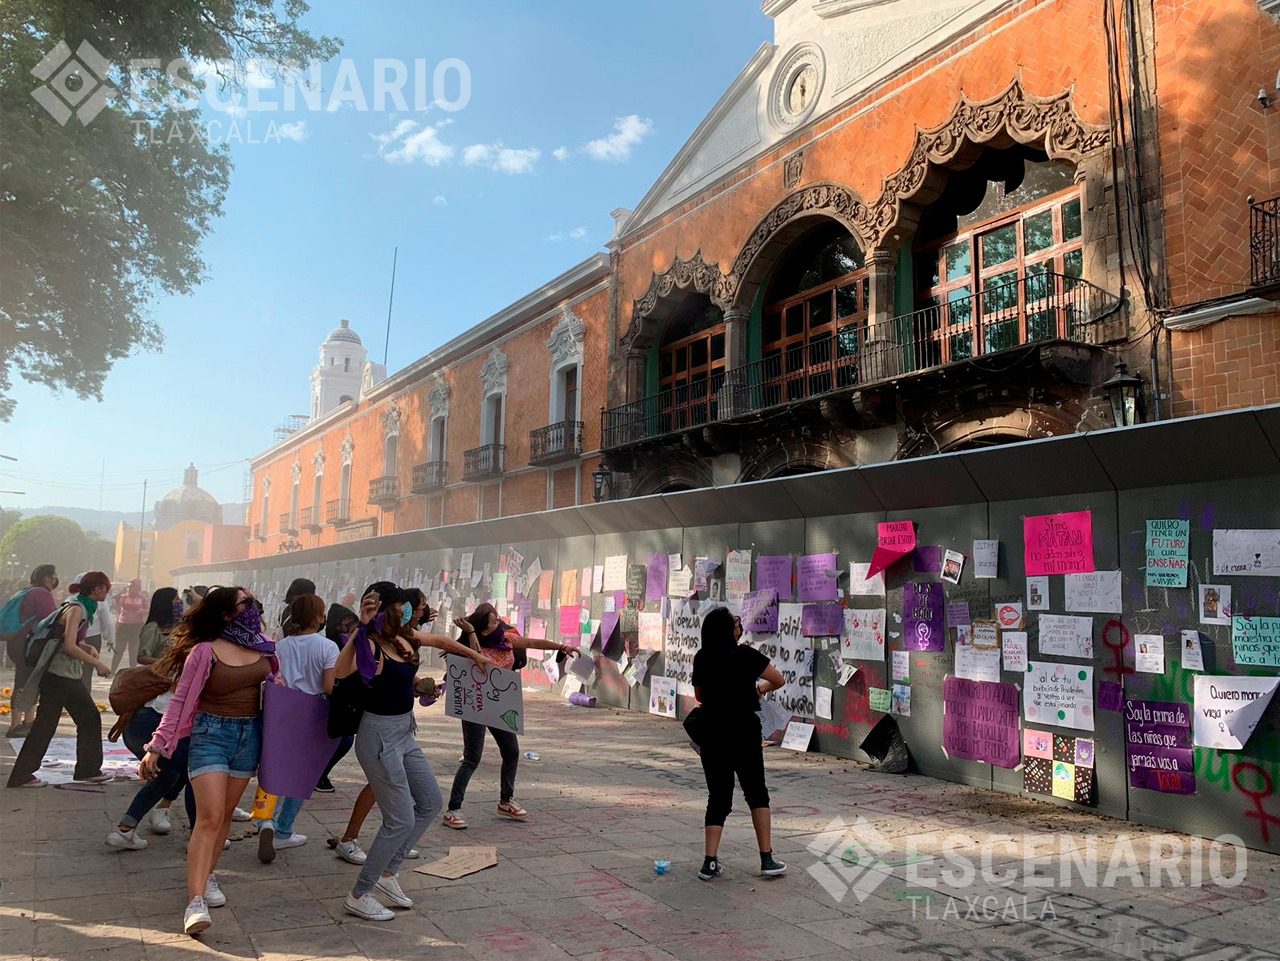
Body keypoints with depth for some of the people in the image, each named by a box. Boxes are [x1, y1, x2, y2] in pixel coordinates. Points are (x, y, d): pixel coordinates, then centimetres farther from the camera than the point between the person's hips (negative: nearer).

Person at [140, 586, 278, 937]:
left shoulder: (262, 645, 2)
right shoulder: (205, 651, -13)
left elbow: (275, 674, 22)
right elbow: (180, 701, -10)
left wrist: (277, 683, 1)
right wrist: (156, 747, -11)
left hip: (250, 735, 5)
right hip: (211, 734, -5)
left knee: (225, 814, 12)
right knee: (209, 817, -12)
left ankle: (208, 875, 28)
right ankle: (195, 900, -12)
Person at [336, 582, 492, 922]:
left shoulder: (404, 636, 1)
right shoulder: (370, 645, -21)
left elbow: (441, 641, 20)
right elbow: (341, 671, -43)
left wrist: (475, 655, 29)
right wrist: (362, 627, -47)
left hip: (404, 734, 9)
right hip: (379, 736, -9)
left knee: (431, 804, 17)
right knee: (401, 820, -4)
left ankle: (388, 872, 28)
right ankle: (358, 896, 13)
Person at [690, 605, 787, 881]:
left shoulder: (701, 659, 0)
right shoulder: (745, 655, -12)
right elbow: (778, 680, -3)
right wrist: (761, 688, 16)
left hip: (711, 734, 3)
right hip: (744, 734, -3)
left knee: (718, 797, 11)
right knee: (756, 794, 13)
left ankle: (710, 862, 4)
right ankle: (767, 859, 13)